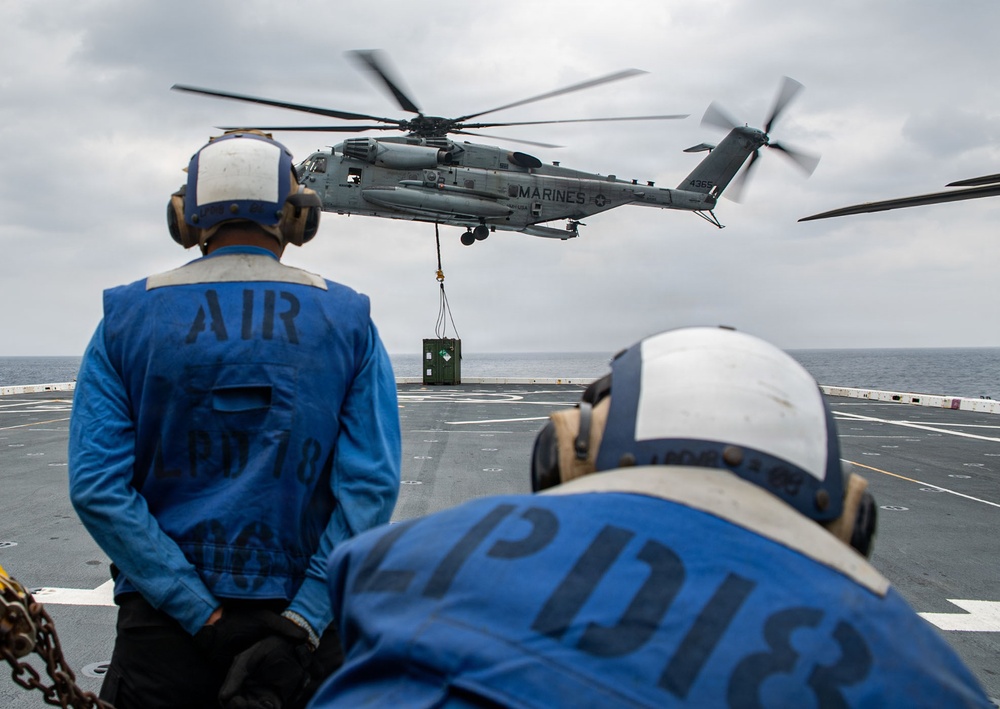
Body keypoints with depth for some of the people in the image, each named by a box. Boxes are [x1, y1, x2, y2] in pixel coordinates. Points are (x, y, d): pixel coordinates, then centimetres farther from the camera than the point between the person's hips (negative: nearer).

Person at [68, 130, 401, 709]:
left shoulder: (127, 317, -2)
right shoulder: (347, 319, -2)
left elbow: (96, 486, -11)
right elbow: (372, 483, -13)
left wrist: (203, 615, -12)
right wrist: (301, 625, -14)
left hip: (165, 630, 0)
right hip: (303, 614, 1)